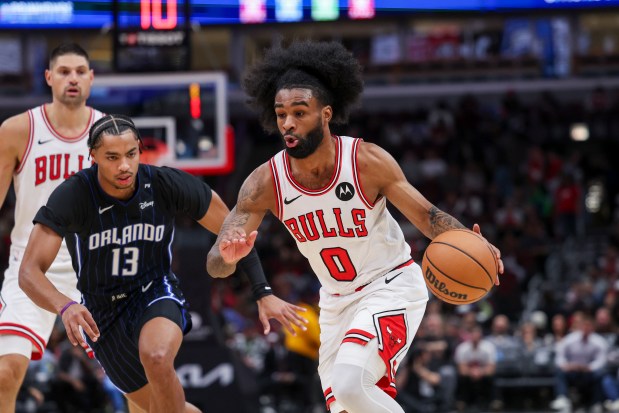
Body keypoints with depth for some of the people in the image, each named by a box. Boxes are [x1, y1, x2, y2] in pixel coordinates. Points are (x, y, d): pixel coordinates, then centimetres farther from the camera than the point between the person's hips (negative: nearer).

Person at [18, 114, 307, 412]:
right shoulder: (72, 196, -23)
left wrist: (264, 294, -11)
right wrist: (64, 306, -48)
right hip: (103, 316, 2)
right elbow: (29, 272, -28)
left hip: (156, 295, -1)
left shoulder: (169, 185, -19)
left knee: (156, 357, -36)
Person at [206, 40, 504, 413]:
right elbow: (216, 266, -14)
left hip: (391, 287, -5)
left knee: (349, 383, -28)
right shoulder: (266, 182, -13)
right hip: (337, 301, 5)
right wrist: (227, 256, -40)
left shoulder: (367, 161, -20)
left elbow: (428, 216, -11)